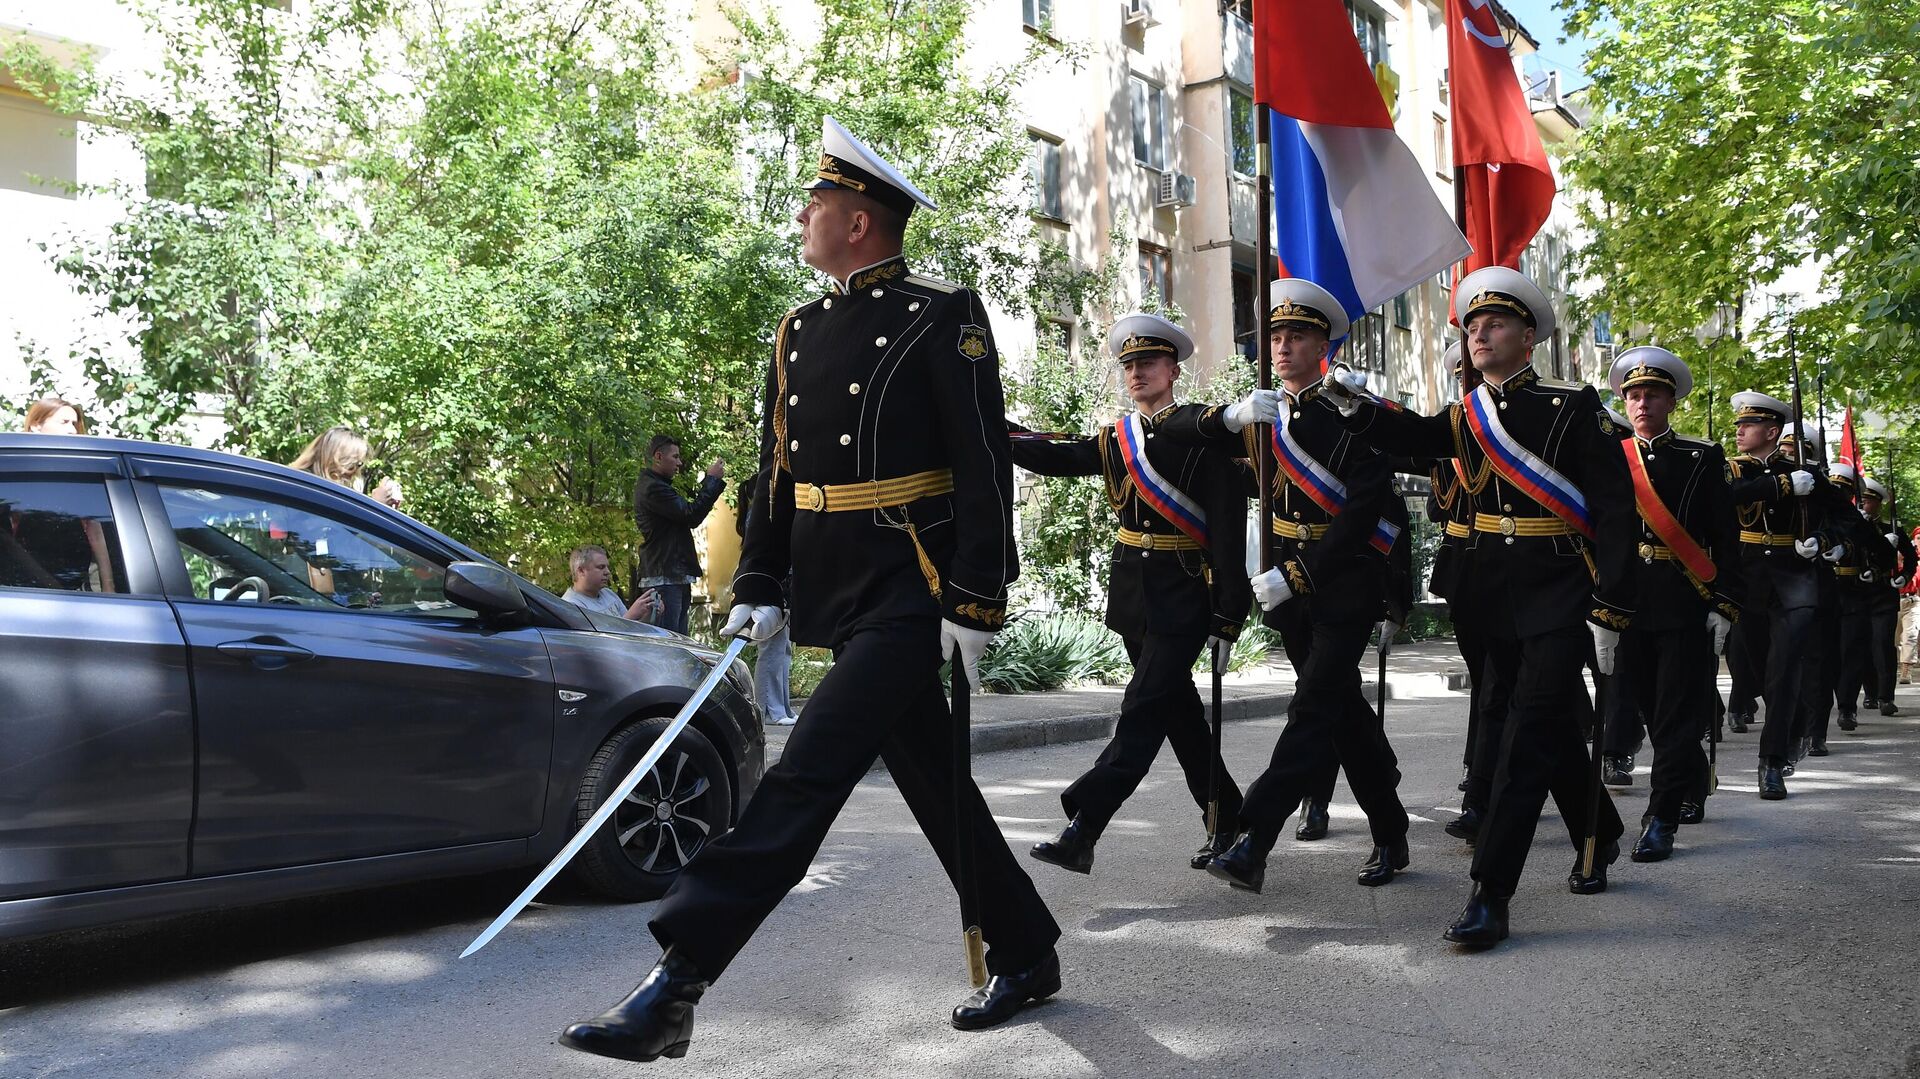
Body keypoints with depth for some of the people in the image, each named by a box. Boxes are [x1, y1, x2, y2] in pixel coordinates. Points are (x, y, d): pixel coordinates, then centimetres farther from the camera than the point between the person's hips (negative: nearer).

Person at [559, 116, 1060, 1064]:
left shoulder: (942, 317, -7)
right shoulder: (798, 333, 14)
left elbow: (985, 470, -11)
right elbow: (778, 472, 16)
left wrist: (975, 605, -15)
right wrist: (756, 586, 8)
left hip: (914, 592, -8)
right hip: (839, 594, 8)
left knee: (809, 771, -15)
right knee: (933, 781, 14)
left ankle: (676, 981, -13)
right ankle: (1025, 957, 30)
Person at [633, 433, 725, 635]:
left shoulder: (655, 486, 22)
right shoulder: (652, 488, -13)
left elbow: (689, 516, 22)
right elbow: (691, 515, -19)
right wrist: (711, 479, -9)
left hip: (675, 577, 11)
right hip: (664, 578, -11)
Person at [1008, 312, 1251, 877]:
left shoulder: (1202, 438, -7)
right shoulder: (1116, 439, 11)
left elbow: (1229, 532, -11)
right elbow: (1056, 457, 0)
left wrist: (1227, 618, -15)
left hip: (1183, 597, -6)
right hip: (1132, 592, 7)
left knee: (1143, 709, -10)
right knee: (1177, 709, 14)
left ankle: (1081, 832, -13)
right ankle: (1224, 819, 28)